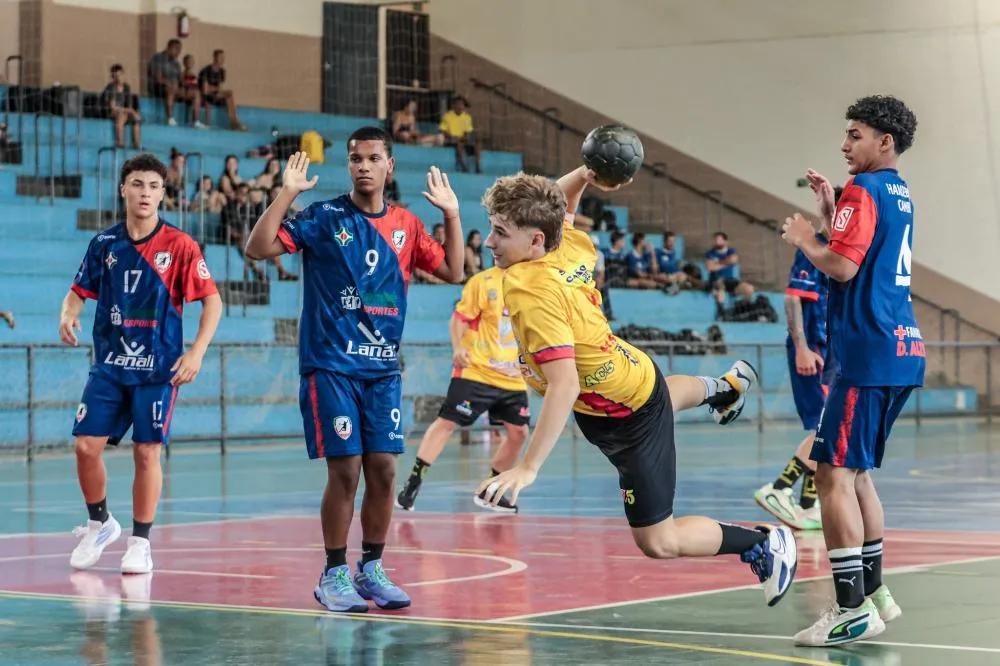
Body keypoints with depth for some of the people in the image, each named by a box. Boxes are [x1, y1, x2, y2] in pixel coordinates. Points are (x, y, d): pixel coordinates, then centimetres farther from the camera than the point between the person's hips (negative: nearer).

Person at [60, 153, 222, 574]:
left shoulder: (179, 245, -7)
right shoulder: (104, 243, 4)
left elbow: (212, 301, -6)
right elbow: (79, 291, 14)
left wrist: (197, 352, -17)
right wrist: (68, 315, -9)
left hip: (157, 367, -3)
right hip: (109, 363, 3)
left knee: (147, 453, -1)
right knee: (87, 446, -3)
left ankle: (140, 541, 13)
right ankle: (99, 524, 20)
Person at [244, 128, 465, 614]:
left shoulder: (406, 225, 10)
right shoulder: (323, 217, -3)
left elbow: (453, 272, 12)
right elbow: (258, 248, -12)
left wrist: (451, 214, 4)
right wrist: (286, 194, -20)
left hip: (383, 367, 4)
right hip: (330, 365, -4)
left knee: (383, 470, 1)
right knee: (345, 470, -7)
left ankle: (371, 569, 16)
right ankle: (334, 575, 5)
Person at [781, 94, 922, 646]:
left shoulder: (862, 190, -10)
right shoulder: (900, 195, 18)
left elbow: (842, 268, -18)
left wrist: (805, 241, -2)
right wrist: (831, 211, 26)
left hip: (868, 353, -10)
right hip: (903, 352, 10)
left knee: (833, 474, -10)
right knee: (855, 474, 18)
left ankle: (853, 610, -14)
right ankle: (874, 594, 21)